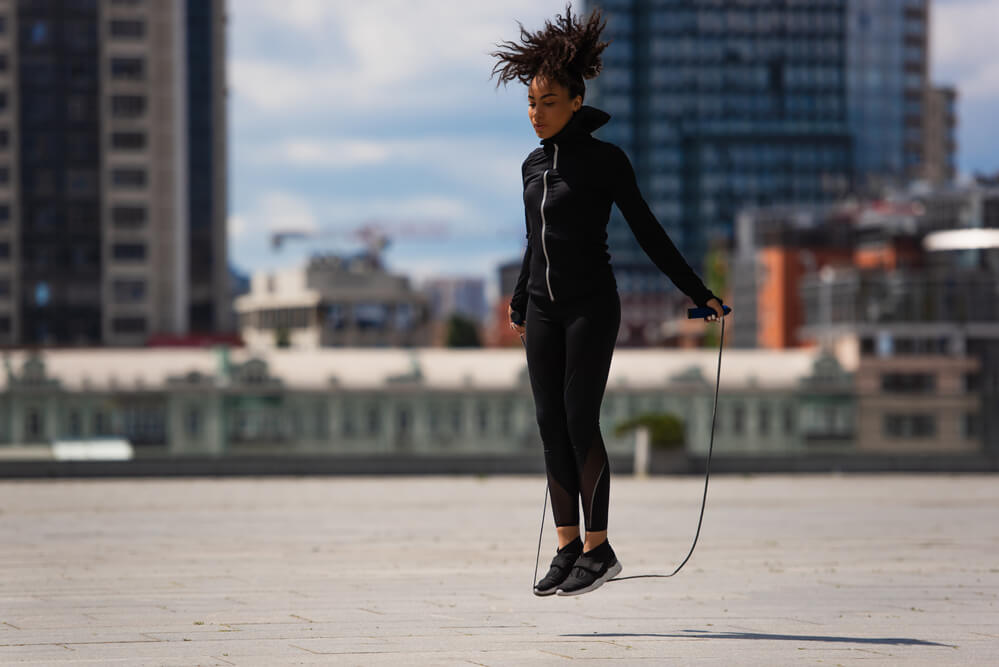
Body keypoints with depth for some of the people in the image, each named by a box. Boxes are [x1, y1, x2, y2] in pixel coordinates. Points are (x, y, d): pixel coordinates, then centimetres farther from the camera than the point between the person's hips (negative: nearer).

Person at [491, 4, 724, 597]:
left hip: (591, 308, -6)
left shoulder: (604, 160, -6)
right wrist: (520, 303, 32)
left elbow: (648, 233, -2)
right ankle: (568, 549, 5)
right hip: (544, 310, 6)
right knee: (552, 427, 1)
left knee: (580, 423, -11)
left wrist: (699, 293, -3)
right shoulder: (534, 166, 11)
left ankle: (598, 548, -3)